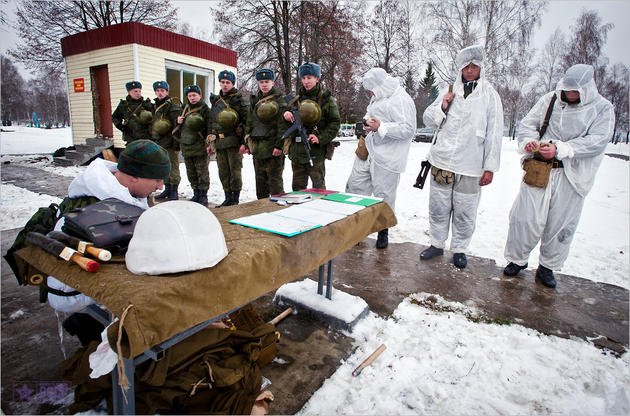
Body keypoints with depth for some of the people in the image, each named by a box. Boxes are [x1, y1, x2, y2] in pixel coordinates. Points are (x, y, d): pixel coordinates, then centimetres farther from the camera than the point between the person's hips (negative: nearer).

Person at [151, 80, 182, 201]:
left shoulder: (172, 105, -9)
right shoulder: (156, 106, 17)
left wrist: (176, 145, -20)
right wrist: (153, 140, 19)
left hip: (170, 143, -8)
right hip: (159, 143, 8)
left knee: (173, 167, -2)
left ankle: (174, 192, 5)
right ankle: (167, 189, 24)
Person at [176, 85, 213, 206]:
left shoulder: (204, 109, -4)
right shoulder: (185, 109, 16)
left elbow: (210, 127, -10)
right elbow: (180, 127, 28)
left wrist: (209, 143, -18)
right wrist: (178, 121, 5)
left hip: (199, 146, -7)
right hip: (186, 146, 7)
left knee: (202, 172, -3)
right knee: (191, 172, 11)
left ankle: (203, 195, 5)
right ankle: (196, 193, 22)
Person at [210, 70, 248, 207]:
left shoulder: (238, 99, -2)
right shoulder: (216, 100, 17)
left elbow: (246, 120, -9)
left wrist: (244, 142, -16)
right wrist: (211, 142, 18)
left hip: (233, 141, -6)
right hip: (219, 142, 7)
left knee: (235, 170, -3)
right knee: (223, 172, 9)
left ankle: (235, 199, 7)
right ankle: (227, 198, 19)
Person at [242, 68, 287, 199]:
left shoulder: (279, 100, -2)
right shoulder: (254, 100, 16)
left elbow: (282, 125, -10)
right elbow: (249, 123, 19)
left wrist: (279, 145, -17)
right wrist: (246, 143, 12)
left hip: (273, 149, -6)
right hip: (257, 148, 6)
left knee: (275, 181, -5)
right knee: (260, 182, 12)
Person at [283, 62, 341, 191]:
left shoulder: (326, 99, -1)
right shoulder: (296, 99, 12)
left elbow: (335, 122, -4)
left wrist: (320, 138, -16)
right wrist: (286, 114, -4)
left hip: (316, 151, -5)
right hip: (297, 150, 5)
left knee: (318, 187, 0)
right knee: (297, 188, 13)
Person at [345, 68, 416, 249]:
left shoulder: (401, 101, -14)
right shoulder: (379, 97, 15)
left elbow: (408, 129, -20)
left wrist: (380, 127, -22)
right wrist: (368, 120, 5)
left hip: (387, 158, -9)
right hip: (368, 152, 9)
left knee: (384, 195, 1)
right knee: (355, 185, 9)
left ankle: (383, 231, 20)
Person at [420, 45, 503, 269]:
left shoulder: (490, 96, 3)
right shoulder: (448, 92, 11)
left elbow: (494, 134, 1)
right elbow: (427, 120, 13)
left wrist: (490, 167, -3)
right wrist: (442, 107, -6)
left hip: (470, 166, -2)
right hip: (442, 162, 3)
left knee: (464, 211, 4)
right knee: (438, 207, 9)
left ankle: (459, 248, 21)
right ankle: (437, 243, 25)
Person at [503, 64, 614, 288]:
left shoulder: (602, 108, 2)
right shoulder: (550, 99, 8)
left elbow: (597, 141, -9)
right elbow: (527, 123, 7)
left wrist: (560, 149, -22)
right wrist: (528, 141, -15)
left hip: (572, 176, 0)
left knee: (561, 224, 7)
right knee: (526, 217, -3)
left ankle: (547, 266, 25)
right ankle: (517, 259, 18)